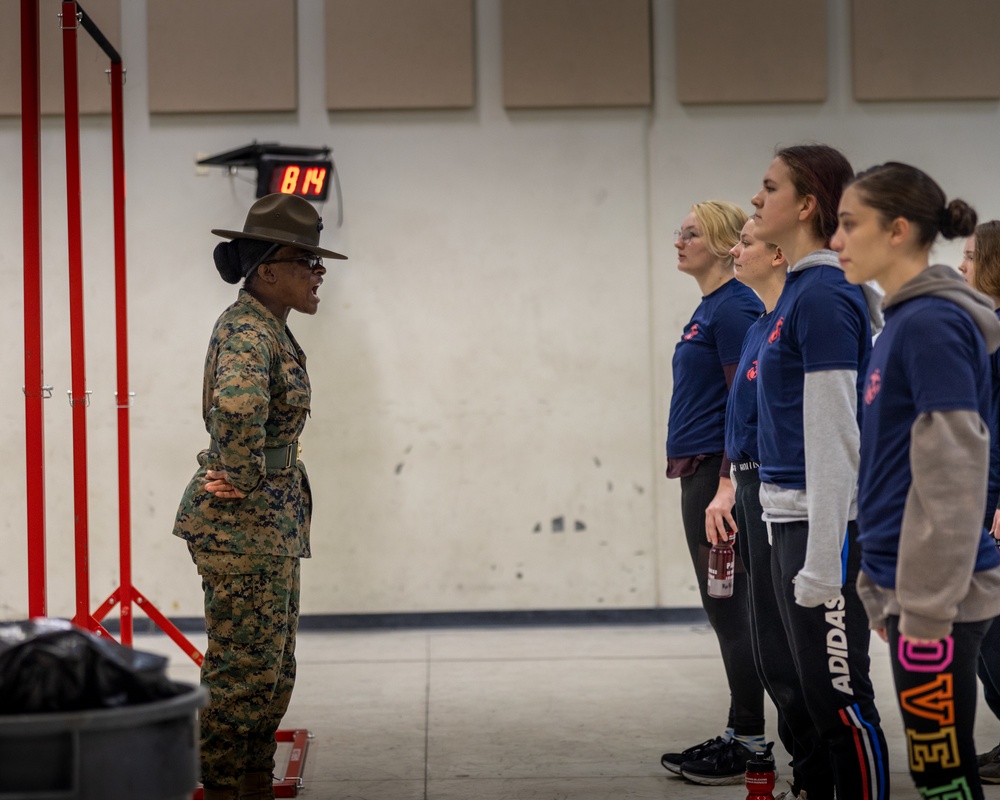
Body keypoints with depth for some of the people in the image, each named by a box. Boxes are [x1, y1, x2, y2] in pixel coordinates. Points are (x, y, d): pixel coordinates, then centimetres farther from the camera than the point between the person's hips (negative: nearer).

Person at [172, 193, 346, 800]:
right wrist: (246, 479, -27)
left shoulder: (273, 329, 12)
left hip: (274, 521, 10)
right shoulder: (246, 332, -19)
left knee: (275, 668, 16)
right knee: (244, 666, -3)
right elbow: (238, 408, -40)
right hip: (241, 525, -10)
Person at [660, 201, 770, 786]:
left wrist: (728, 483, -23)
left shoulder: (735, 308, -13)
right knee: (728, 612, 12)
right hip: (702, 474, 10)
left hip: (721, 474, -10)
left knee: (731, 611, -4)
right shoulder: (709, 308, 16)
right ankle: (738, 738, 19)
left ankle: (750, 745, 2)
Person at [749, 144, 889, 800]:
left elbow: (834, 437, -19)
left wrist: (822, 560, -20)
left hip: (825, 521, -10)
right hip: (790, 516, 10)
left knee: (840, 697, -4)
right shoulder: (799, 290, 14)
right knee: (816, 690, 16)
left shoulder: (826, 295, -15)